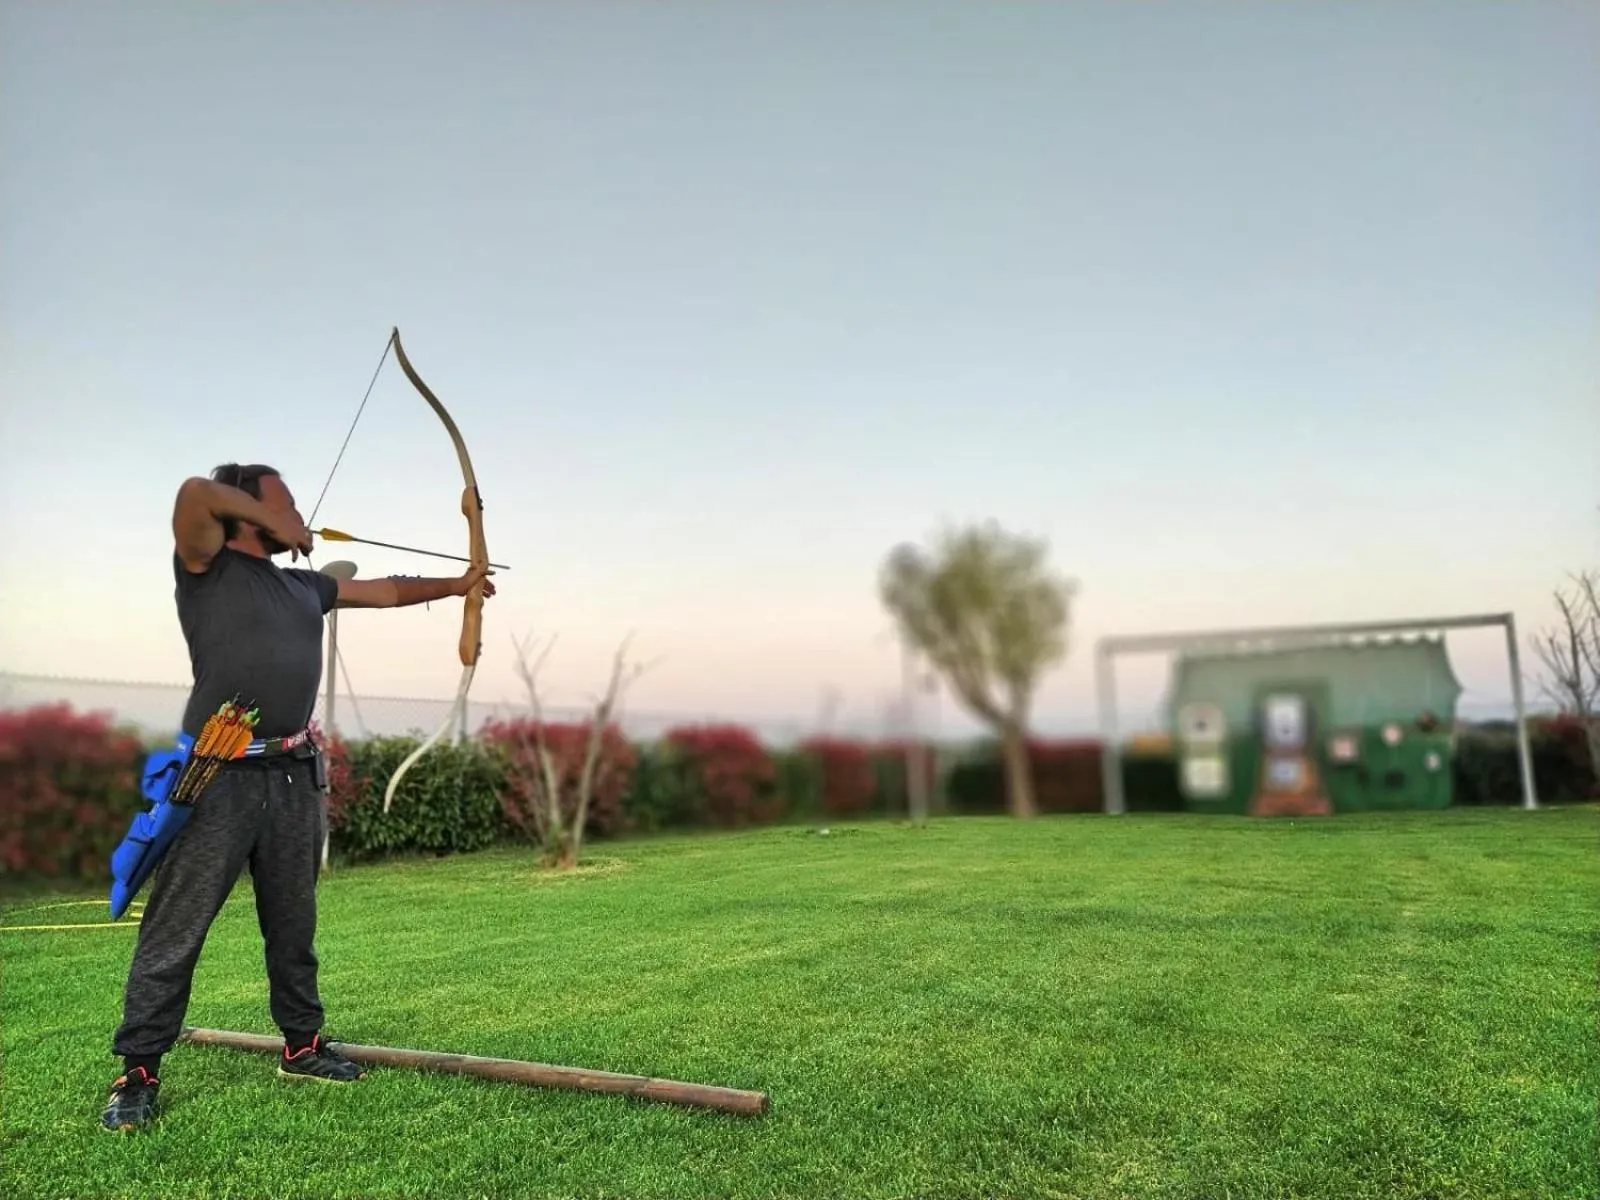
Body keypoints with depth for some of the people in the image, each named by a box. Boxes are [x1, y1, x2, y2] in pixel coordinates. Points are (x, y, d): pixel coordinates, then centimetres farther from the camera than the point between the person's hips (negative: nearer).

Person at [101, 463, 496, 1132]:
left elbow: (384, 591, 27)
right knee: (176, 927, -1)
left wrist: (457, 586, 29)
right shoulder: (209, 567, -2)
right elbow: (196, 493, -20)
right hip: (219, 776, -7)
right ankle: (138, 1071, 10)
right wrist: (275, 526, -8)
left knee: (293, 921, 15)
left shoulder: (304, 584, 17)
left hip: (294, 776, 7)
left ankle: (301, 1044, 27)